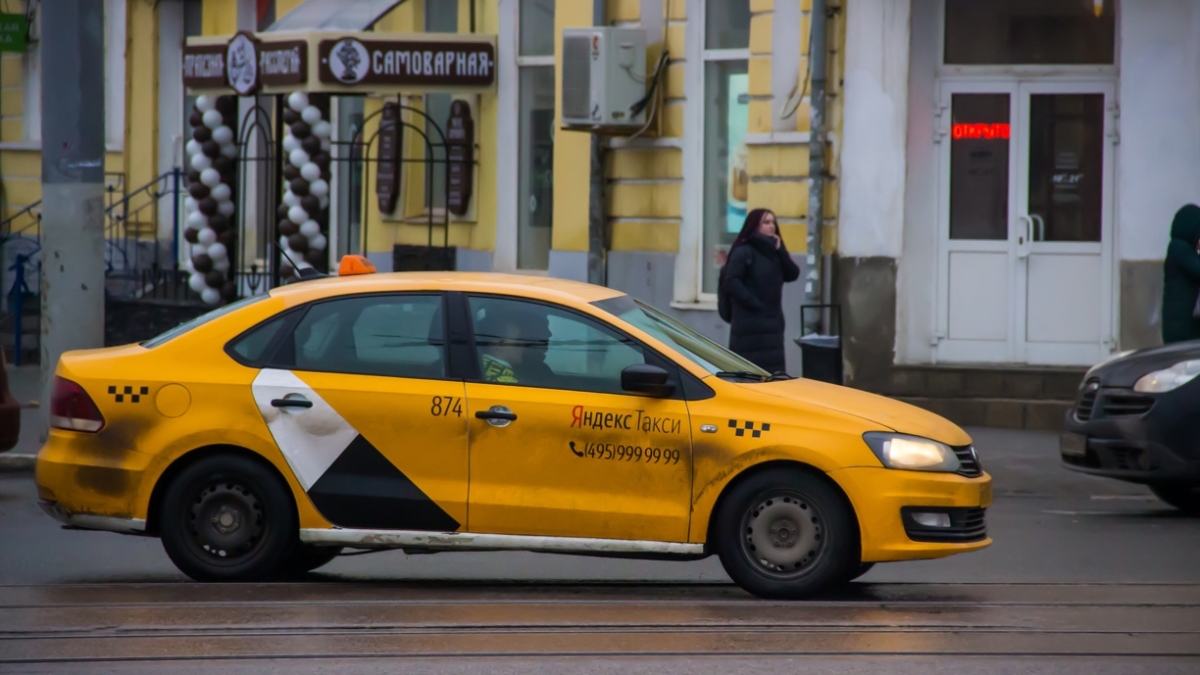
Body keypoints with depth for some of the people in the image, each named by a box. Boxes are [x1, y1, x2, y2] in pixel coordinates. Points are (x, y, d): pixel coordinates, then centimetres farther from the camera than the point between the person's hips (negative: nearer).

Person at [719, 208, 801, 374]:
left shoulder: (773, 251, 14)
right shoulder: (743, 252, -7)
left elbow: (793, 275, 6)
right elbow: (731, 282, -15)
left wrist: (780, 251, -4)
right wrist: (753, 302, -18)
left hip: (772, 322, 7)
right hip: (749, 323, -7)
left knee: (773, 372, 4)